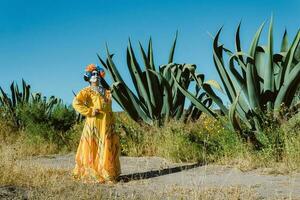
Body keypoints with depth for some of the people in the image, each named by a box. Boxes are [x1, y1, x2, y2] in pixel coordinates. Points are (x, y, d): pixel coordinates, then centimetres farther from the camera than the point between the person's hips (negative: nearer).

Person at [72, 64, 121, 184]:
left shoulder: (106, 92, 16)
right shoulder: (86, 91, -2)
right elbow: (76, 103, -17)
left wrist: (112, 123, 13)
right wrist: (90, 111, -17)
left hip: (106, 125, 6)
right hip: (93, 124, -5)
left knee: (107, 149, 7)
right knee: (93, 149, -5)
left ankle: (107, 174, 14)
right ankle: (90, 174, 1)